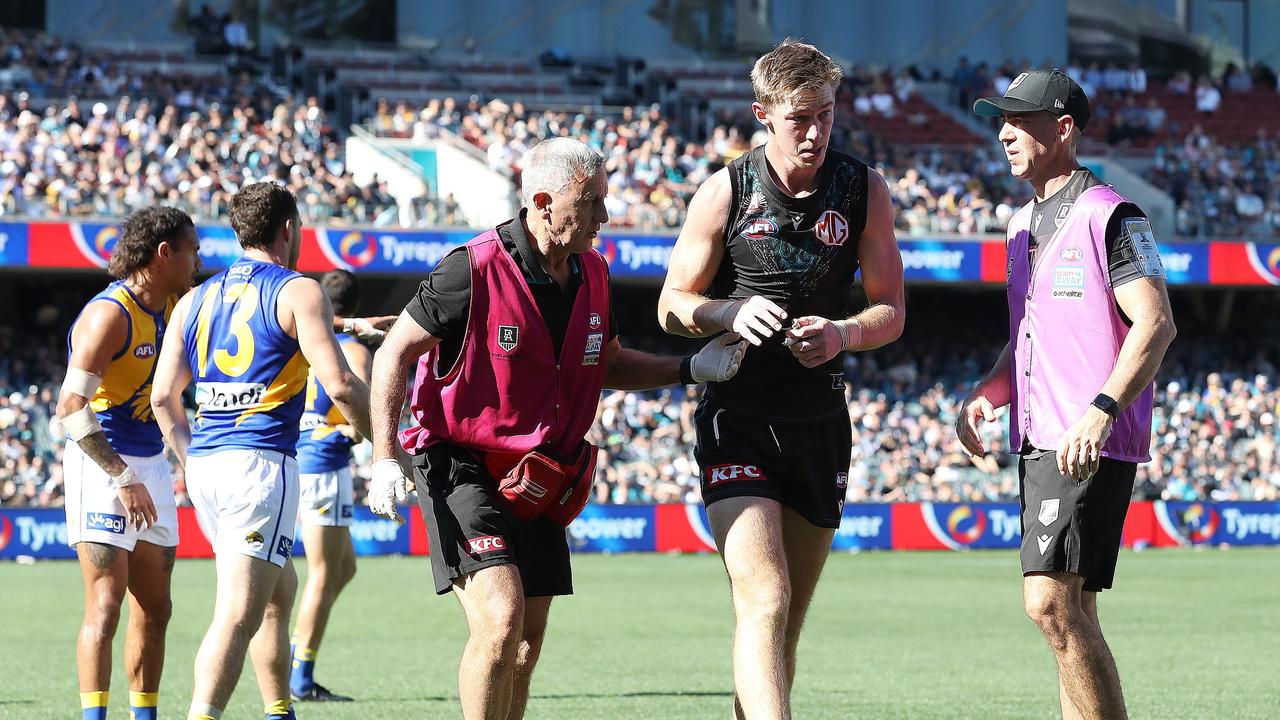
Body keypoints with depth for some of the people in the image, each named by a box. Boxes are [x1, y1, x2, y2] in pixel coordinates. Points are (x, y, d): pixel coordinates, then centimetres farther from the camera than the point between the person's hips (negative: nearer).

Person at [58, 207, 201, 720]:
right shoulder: (109, 314, -18)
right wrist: (122, 478, -26)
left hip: (149, 464, 8)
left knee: (154, 609, 10)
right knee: (105, 605, -14)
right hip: (102, 466, -8)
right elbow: (71, 407, -23)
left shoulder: (173, 307, 8)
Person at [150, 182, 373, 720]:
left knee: (280, 591, 23)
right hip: (262, 463, -7)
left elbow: (164, 397, 13)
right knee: (238, 615, -14)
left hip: (204, 465, 7)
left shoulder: (196, 300, 16)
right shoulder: (299, 293, -3)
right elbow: (340, 386, -11)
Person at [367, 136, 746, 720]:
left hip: (539, 483, 7)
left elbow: (607, 364, 19)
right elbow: (394, 353, -10)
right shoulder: (474, 270, -17)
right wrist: (384, 457, -17)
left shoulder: (591, 273, 4)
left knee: (525, 646, 8)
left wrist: (689, 370, 4)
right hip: (460, 469, -7)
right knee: (501, 618, -23)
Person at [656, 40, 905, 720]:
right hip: (738, 415, -3)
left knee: (785, 621, 9)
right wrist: (733, 314, -17)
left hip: (821, 421, 3)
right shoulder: (725, 191, -4)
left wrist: (842, 334, -15)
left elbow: (891, 309, 7)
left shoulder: (864, 190, 2)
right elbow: (673, 305, 4)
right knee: (764, 599, -20)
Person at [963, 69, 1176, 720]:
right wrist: (984, 395, 11)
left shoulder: (1109, 216, -7)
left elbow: (1156, 325, -17)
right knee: (1069, 614, 9)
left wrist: (1102, 409, -28)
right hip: (1038, 441, 9)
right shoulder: (1023, 224, 19)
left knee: (1050, 600, -19)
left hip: (1094, 444, -9)